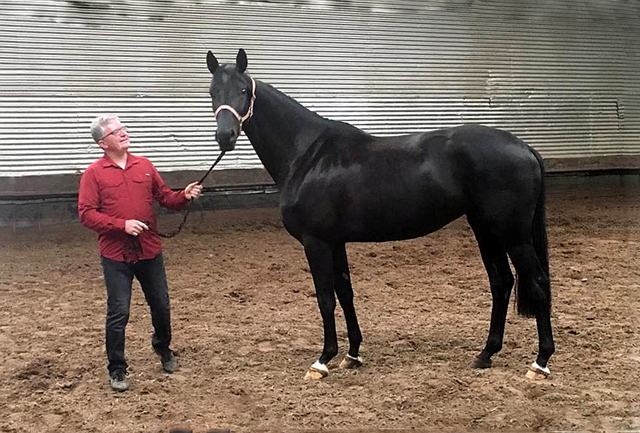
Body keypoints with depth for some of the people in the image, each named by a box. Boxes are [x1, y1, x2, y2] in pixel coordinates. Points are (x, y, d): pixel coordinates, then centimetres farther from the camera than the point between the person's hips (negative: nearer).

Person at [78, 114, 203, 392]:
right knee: (118, 313, -1)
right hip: (115, 256, -4)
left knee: (161, 305, 15)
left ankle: (163, 347, 42)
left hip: (150, 251, 4)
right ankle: (117, 369, 15)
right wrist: (122, 225, -21)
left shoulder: (145, 166, 6)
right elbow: (86, 214, -11)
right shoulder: (94, 173, -6)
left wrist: (184, 196, -11)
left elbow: (165, 197, 10)